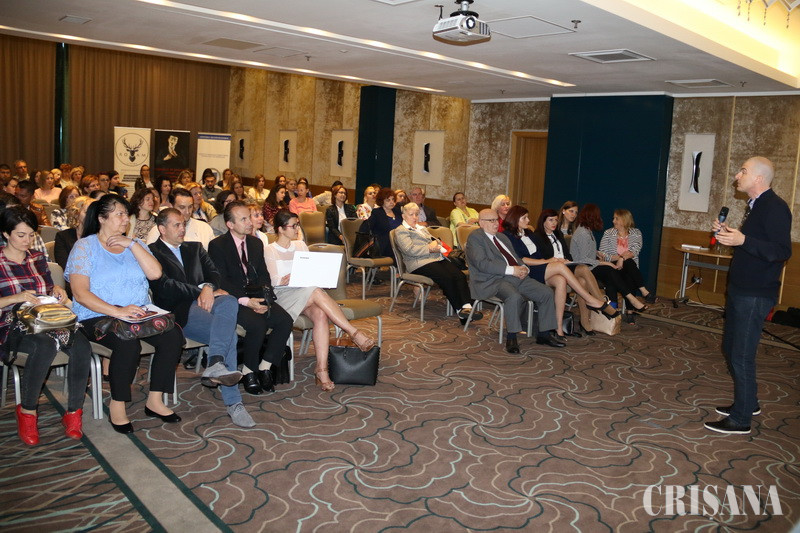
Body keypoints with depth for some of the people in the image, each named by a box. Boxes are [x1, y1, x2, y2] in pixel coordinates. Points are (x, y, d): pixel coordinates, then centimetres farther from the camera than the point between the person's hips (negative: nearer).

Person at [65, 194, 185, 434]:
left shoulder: (135, 244, 15)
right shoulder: (85, 246, 0)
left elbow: (155, 273, -2)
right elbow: (80, 293, -12)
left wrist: (131, 244, -8)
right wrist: (117, 311, -25)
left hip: (139, 313, 5)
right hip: (99, 316, -5)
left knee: (173, 335, -22)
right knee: (128, 343, -35)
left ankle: (154, 401, -11)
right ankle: (117, 406, -13)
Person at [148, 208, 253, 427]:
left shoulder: (194, 248, 27)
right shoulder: (152, 253, 7)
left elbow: (213, 272, 13)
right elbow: (164, 287, -8)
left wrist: (208, 287, -9)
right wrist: (199, 291, -11)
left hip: (202, 300, 5)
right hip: (178, 310, -5)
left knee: (229, 301, -33)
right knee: (229, 334, -28)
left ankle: (216, 364, -42)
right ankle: (233, 403, -28)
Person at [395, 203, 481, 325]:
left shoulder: (422, 228, 34)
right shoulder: (400, 231, 8)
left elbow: (436, 240, 28)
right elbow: (410, 250, -8)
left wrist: (435, 243, 3)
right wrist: (430, 249, -8)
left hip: (438, 258, 7)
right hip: (420, 263, -7)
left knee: (460, 275, -22)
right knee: (447, 278, -31)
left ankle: (467, 306, -36)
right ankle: (459, 311, -26)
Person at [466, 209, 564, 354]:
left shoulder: (502, 237, 26)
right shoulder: (475, 237, -2)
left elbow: (515, 257, 27)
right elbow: (482, 263, -15)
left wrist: (523, 268, 1)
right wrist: (511, 270, -19)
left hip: (517, 276, 8)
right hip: (492, 281, -8)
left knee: (547, 293, -6)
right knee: (514, 297, -37)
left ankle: (544, 334, 4)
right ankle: (511, 337, -22)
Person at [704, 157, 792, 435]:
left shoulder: (775, 208, -17)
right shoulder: (756, 206, 14)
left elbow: (782, 252, -25)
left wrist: (743, 240, -34)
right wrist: (728, 234, 7)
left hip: (755, 295, -10)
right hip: (740, 289, 10)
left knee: (742, 356, -4)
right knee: (731, 348, 18)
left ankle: (741, 419, 8)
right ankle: (748, 403, 34)